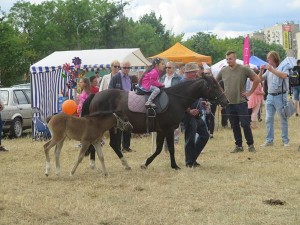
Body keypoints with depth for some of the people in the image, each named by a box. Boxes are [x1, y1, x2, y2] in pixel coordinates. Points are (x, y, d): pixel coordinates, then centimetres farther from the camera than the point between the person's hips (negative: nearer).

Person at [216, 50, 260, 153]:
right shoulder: (223, 71, 6)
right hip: (228, 103, 4)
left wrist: (250, 92, -5)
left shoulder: (244, 69, -6)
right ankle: (238, 146, 15)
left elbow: (257, 79, -4)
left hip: (241, 102, -4)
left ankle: (250, 145, 6)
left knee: (245, 124, -5)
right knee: (234, 126, 8)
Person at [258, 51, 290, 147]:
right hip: (270, 96, 6)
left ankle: (285, 141, 6)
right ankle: (269, 140, 9)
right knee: (269, 119, 4)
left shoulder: (283, 67, -1)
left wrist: (272, 70, -22)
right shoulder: (268, 69, 14)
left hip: (280, 96, -6)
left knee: (283, 119, 0)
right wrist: (261, 71, -2)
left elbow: (284, 75, -22)